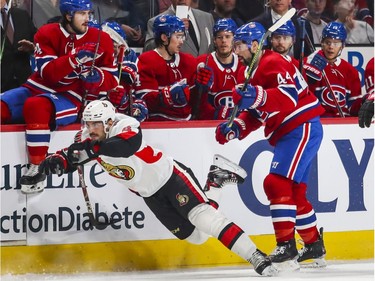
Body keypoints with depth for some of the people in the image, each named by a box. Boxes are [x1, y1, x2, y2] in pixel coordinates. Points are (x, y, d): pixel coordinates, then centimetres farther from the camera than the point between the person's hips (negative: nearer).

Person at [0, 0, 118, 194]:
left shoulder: (101, 40, 2)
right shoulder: (47, 34, 1)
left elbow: (112, 81, 4)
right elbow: (47, 72, -12)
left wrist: (98, 77, -18)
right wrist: (74, 59, -25)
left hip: (70, 98, -3)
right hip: (37, 89, 3)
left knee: (36, 106, -37)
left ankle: (37, 169, -30)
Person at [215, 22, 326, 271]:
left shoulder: (272, 63, -12)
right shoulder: (258, 71, 20)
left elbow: (289, 96, -30)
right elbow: (255, 115, 21)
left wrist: (258, 97, -44)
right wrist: (235, 129, 4)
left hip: (303, 128, -11)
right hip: (289, 133, 11)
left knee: (277, 183, -20)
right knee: (294, 191, 17)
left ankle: (286, 248, -23)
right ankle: (315, 247, 29)